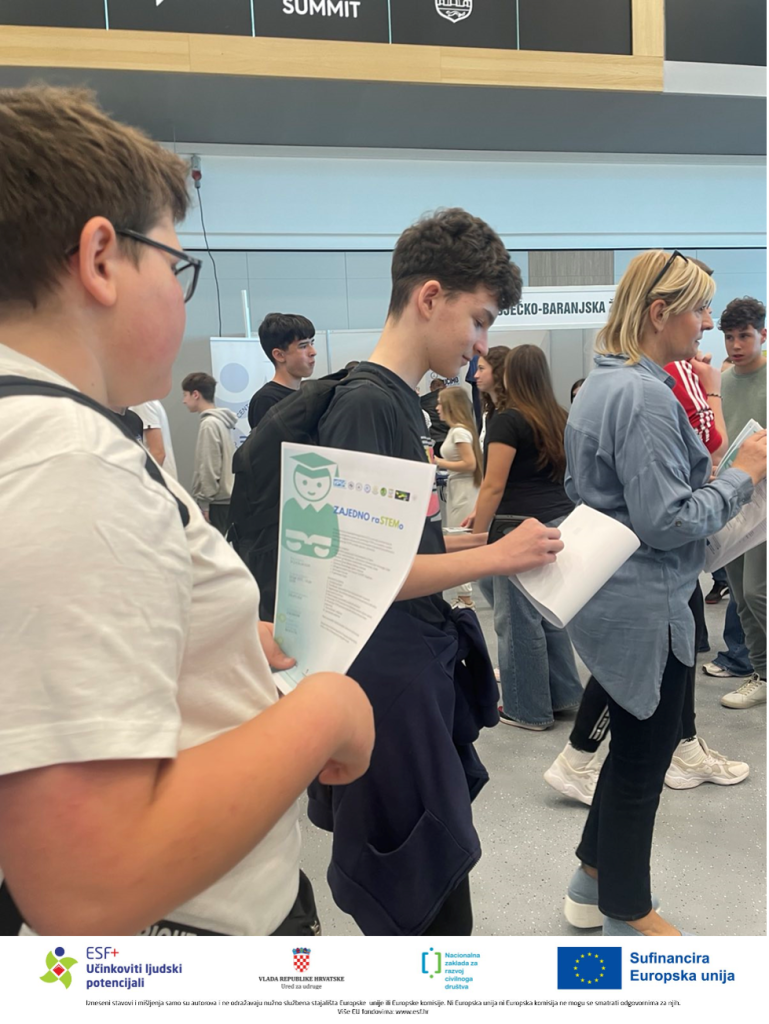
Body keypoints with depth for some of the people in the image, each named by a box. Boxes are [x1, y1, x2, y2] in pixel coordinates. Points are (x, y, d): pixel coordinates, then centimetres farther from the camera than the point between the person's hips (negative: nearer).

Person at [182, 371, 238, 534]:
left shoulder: (209, 424, -14)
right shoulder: (221, 421, 13)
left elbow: (209, 468, -18)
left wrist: (204, 503, -14)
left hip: (216, 502, -9)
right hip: (225, 498, 9)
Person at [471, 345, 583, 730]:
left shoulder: (508, 420, -9)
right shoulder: (559, 419, 14)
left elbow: (494, 486, -13)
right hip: (561, 522, 8)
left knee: (519, 618, 3)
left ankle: (529, 710, 14)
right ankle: (563, 693, 28)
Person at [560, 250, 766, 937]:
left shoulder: (602, 383, 10)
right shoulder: (645, 396, -22)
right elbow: (668, 520, -24)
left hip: (611, 595, 10)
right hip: (645, 608, -10)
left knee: (639, 744, 23)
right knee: (643, 758, 8)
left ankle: (595, 878, 39)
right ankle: (628, 913, 30)